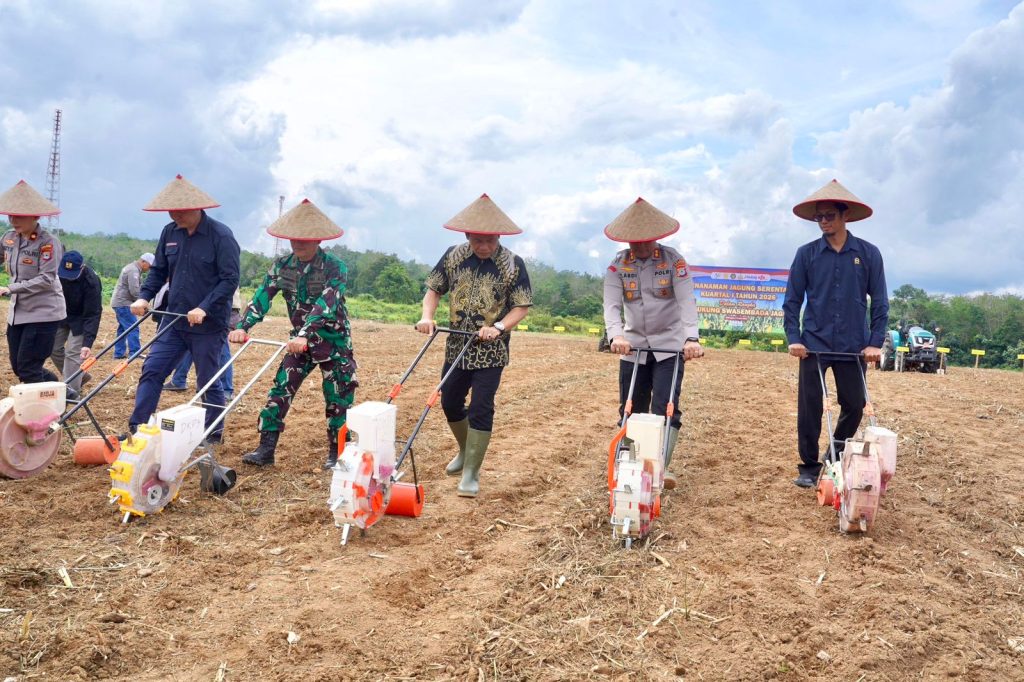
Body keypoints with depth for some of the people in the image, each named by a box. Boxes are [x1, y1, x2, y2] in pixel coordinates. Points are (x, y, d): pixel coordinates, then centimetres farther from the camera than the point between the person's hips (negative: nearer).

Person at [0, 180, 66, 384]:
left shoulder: (48, 242, -16)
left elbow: (46, 279, -21)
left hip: (44, 312, -8)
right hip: (17, 312, 8)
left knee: (28, 370, -7)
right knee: (18, 367, 13)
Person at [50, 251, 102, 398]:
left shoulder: (91, 282, -34)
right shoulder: (56, 272, -21)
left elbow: (92, 314, -32)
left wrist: (87, 343, -37)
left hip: (81, 318, -5)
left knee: (73, 352, -13)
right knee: (53, 348, 6)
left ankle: (71, 389, -6)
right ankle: (79, 377, 23)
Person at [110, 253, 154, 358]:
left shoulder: (133, 268, 18)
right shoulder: (133, 270, -17)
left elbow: (138, 287, 16)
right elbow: (134, 291, -23)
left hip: (119, 302, 11)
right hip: (123, 303, -11)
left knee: (123, 328, 14)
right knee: (133, 328, -11)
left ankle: (119, 353, 17)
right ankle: (135, 353, -12)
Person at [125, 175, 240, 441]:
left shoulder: (221, 235, -13)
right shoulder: (170, 232, 4)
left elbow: (230, 279, -16)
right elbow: (159, 271, 14)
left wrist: (204, 308, -25)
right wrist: (144, 297, -3)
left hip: (209, 325, -5)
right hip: (174, 320, 5)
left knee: (209, 381, 6)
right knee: (151, 371, 2)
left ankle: (214, 434, 22)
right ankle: (137, 428, 9)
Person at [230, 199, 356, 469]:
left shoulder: (335, 268, -19)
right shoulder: (282, 266, -3)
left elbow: (325, 304, -32)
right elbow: (262, 297, -12)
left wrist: (305, 334, -45)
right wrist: (242, 326, -27)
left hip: (333, 342, -4)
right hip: (299, 341, 5)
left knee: (338, 399, 2)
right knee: (280, 390, 0)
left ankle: (337, 454, 16)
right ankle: (266, 450, 6)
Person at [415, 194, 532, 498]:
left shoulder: (513, 264, -10)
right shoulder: (453, 256, -1)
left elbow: (521, 307, -8)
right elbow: (434, 289, 6)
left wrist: (498, 327, -25)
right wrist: (427, 316, -13)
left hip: (491, 351, -4)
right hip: (456, 347, 4)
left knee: (480, 409, -7)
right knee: (450, 403, 14)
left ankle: (471, 474, 3)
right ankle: (466, 451, 40)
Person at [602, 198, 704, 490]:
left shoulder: (674, 260, -8)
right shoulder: (618, 264, -2)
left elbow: (687, 301, -18)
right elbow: (612, 305, -13)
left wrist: (692, 338, -33)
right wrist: (616, 335, -32)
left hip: (670, 345, -2)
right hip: (633, 346, 3)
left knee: (666, 407, -10)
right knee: (631, 409, 7)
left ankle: (662, 466, -5)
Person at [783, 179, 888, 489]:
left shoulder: (868, 254, 1)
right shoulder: (807, 254, 1)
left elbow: (879, 302, 3)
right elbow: (792, 300, 3)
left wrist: (876, 342, -4)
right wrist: (793, 339, -6)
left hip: (854, 346, 1)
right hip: (814, 344, 0)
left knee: (854, 406, 6)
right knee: (809, 408, 0)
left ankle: (837, 460, 27)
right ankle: (809, 467, 14)